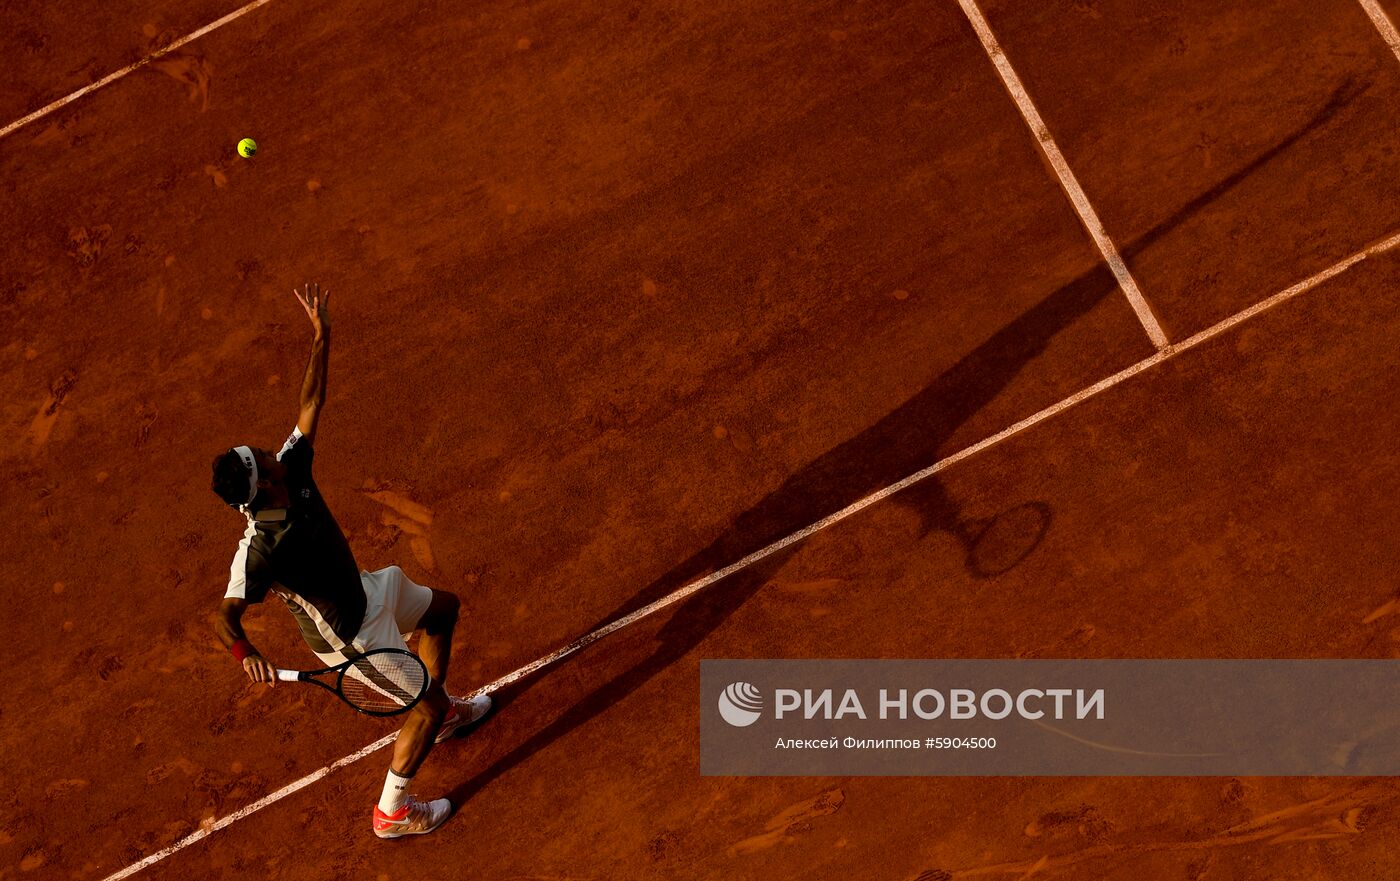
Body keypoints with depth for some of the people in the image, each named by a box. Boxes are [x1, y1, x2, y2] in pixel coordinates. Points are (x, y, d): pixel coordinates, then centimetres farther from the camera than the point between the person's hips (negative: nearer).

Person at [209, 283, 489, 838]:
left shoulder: (291, 469, -19)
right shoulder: (259, 553, -37)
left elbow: (310, 404, -12)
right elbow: (224, 614, -40)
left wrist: (321, 335, -18)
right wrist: (244, 651, -59)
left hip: (367, 587, 9)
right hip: (350, 635, -8)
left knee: (442, 608, 27)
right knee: (428, 705, 0)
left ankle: (444, 713, 47)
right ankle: (392, 812, 20)